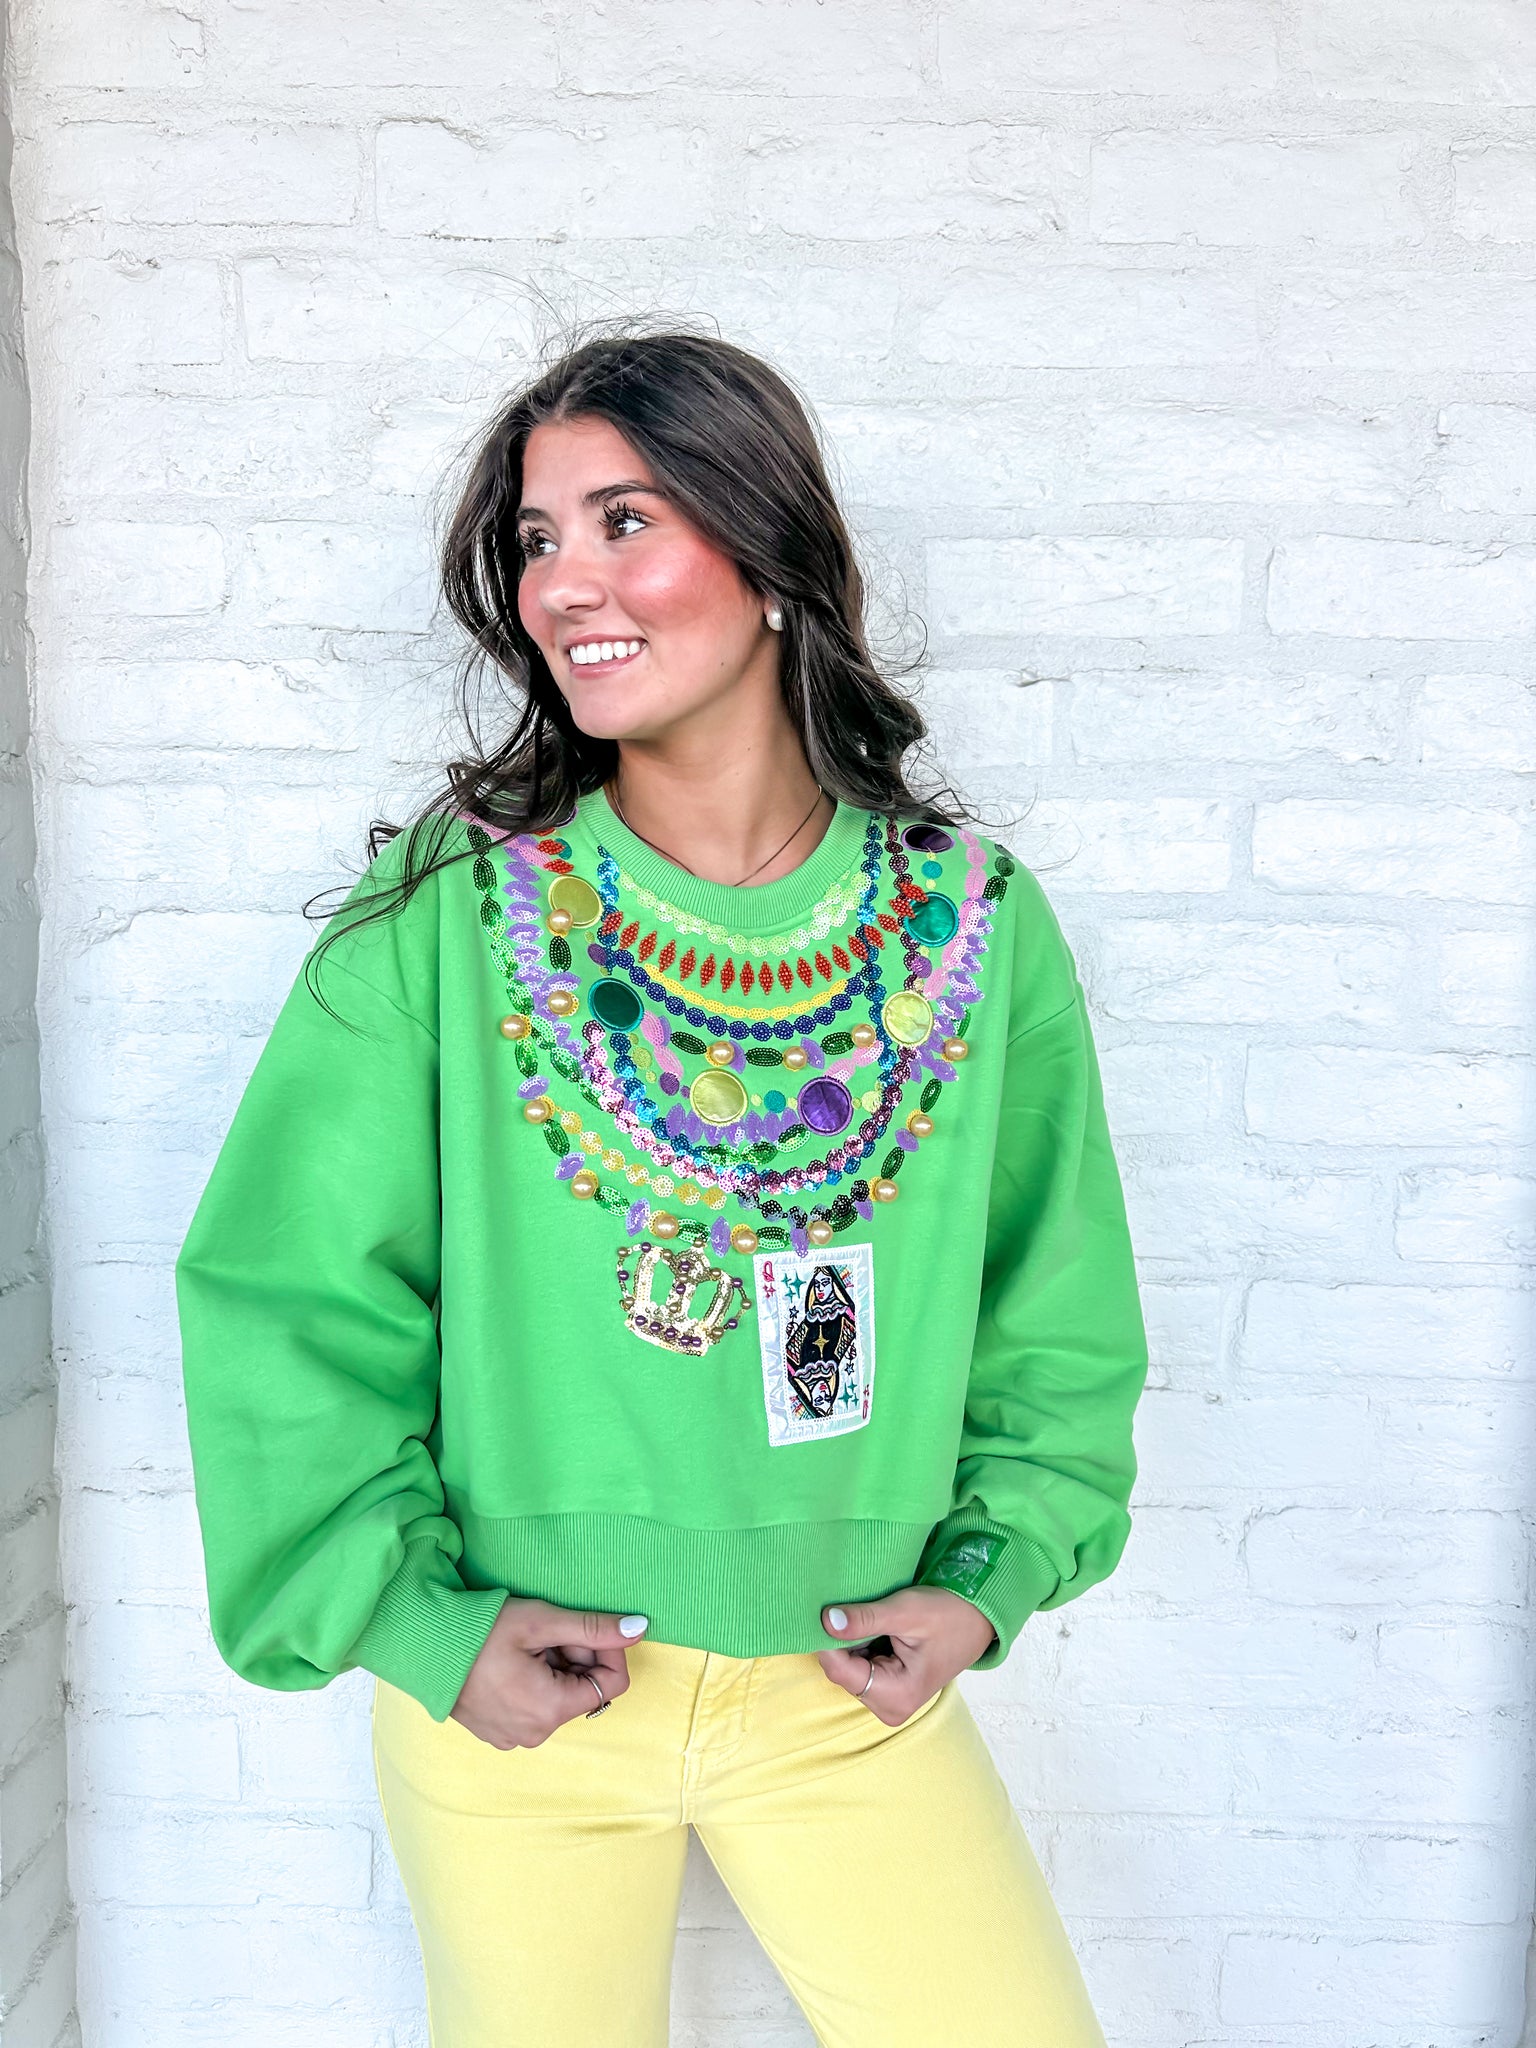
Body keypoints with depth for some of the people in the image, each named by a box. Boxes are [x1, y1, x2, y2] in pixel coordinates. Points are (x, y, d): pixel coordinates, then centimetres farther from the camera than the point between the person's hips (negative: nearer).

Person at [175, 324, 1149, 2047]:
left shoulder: (974, 925, -5)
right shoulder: (447, 912, -10)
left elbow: (1058, 1306, 6)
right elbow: (286, 1295, -7)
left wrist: (990, 1575, -2)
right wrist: (415, 1616, -10)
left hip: (853, 1691, 1)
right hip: (513, 1688, -1)